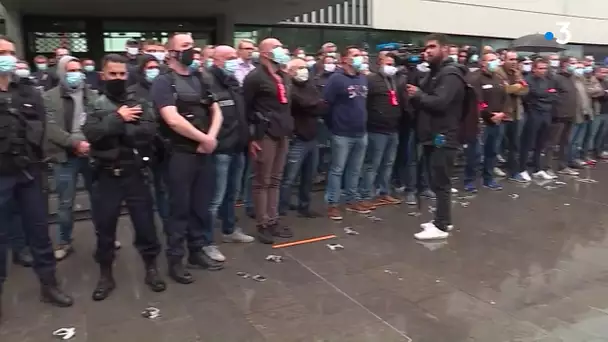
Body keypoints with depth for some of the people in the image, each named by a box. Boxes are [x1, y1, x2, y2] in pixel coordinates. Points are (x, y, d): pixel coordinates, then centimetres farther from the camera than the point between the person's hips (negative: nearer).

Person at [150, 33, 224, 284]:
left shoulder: (199, 80, 13)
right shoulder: (164, 82, -8)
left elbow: (216, 111, 14)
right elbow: (173, 120, -20)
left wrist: (211, 138, -4)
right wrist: (204, 139, -12)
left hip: (204, 153, 6)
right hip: (180, 154, -6)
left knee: (201, 205, 13)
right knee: (179, 207, 2)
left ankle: (196, 251, 28)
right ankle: (175, 259, 15)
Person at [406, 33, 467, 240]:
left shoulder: (451, 74, -13)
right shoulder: (435, 72, 19)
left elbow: (439, 102, -26)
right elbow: (426, 101, 17)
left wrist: (418, 94, -11)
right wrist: (415, 97, -5)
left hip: (443, 137, -10)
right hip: (432, 135, 10)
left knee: (440, 183, -6)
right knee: (437, 181, 15)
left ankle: (441, 226, 1)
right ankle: (442, 219, 25)